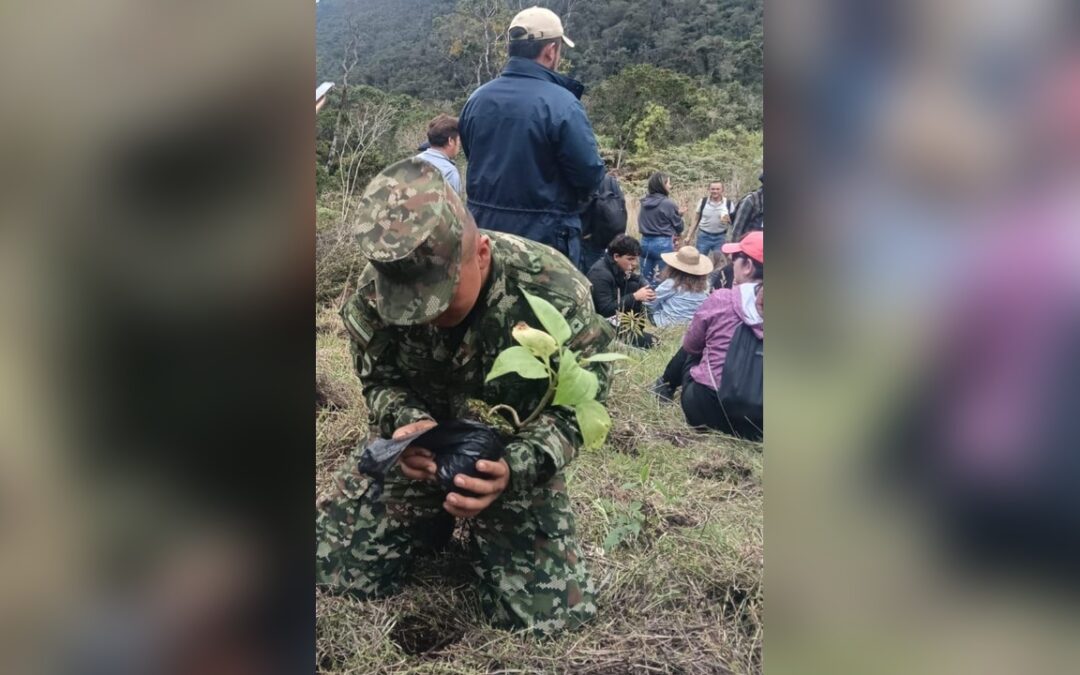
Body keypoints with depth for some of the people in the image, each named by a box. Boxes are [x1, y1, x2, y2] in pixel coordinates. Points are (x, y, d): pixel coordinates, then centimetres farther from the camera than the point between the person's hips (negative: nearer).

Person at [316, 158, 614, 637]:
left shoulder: (554, 291, -30)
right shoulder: (373, 296, -20)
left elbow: (577, 406, -20)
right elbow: (379, 382, -5)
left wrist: (515, 468, -40)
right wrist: (407, 421, -31)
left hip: (515, 459, -2)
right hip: (420, 450, 3)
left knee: (548, 613, -11)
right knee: (335, 569, -4)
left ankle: (487, 533, 23)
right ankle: (433, 521, 26)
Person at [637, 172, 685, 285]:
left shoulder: (644, 202, 5)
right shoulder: (668, 203, -12)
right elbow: (678, 226, -2)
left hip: (645, 242, 6)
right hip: (662, 244, -6)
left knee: (645, 279, 12)